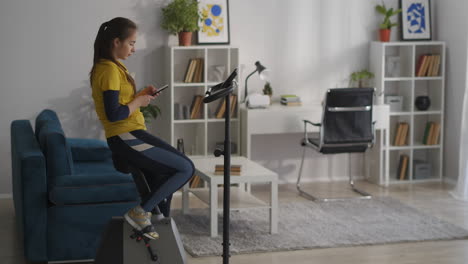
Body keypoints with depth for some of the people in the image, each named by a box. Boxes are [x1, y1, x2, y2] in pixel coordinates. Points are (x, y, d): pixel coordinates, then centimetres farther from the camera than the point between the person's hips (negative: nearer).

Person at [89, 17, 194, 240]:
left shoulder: (111, 66, 14)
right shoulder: (109, 70, -17)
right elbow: (113, 115, -24)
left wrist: (140, 95, 5)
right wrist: (139, 102, -10)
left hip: (132, 136, 10)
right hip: (126, 140, -10)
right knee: (185, 169, -9)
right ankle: (141, 212, -5)